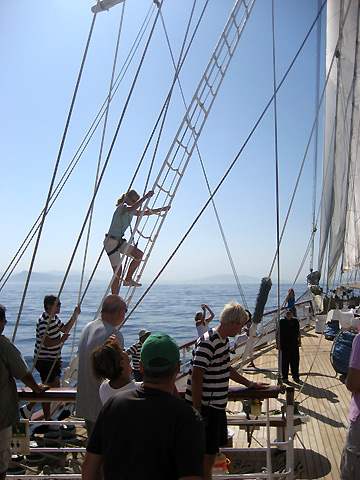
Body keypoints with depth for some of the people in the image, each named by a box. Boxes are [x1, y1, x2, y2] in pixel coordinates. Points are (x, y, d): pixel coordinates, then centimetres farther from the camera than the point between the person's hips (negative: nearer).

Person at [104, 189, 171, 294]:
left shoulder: (131, 212, 13)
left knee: (139, 254, -2)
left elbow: (145, 212, 24)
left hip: (120, 241, 9)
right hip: (111, 241, -9)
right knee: (117, 271, -11)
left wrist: (161, 209, 22)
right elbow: (132, 208, -36)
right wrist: (145, 197, -38)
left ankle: (128, 280, 10)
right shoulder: (122, 207, -13)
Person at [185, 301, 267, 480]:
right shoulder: (207, 342, -22)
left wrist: (250, 384, 27)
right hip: (205, 407, -10)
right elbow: (196, 377, -25)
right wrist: (197, 411, -24)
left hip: (217, 405, 10)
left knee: (214, 449, 20)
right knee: (206, 455, 2)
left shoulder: (225, 340, 10)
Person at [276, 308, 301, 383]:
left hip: (294, 344, 3)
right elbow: (278, 333, -3)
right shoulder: (281, 321, -4)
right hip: (284, 345, -3)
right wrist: (277, 343, -6)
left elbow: (298, 332, 17)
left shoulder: (295, 321, 7)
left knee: (295, 360, 8)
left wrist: (299, 340, 14)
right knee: (284, 361, 3)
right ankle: (284, 377, 16)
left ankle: (295, 376, 23)